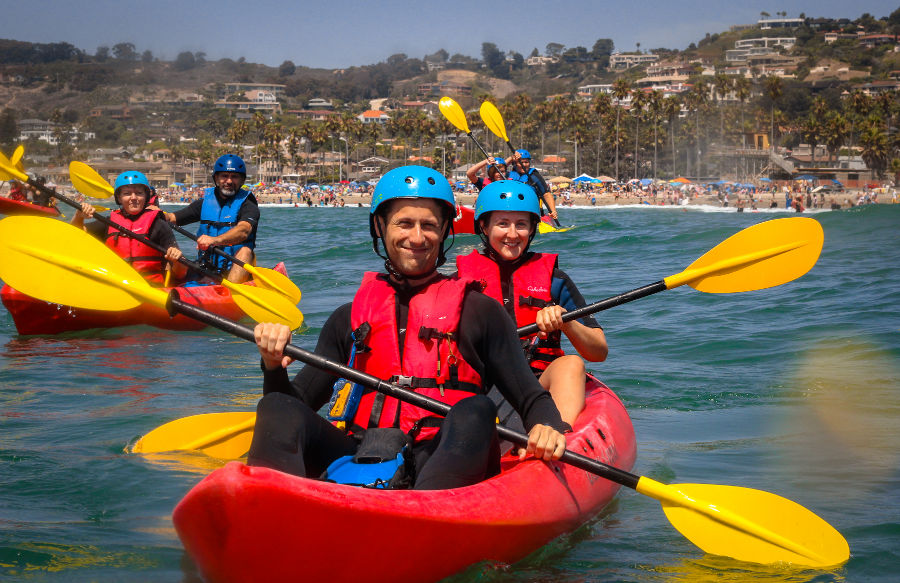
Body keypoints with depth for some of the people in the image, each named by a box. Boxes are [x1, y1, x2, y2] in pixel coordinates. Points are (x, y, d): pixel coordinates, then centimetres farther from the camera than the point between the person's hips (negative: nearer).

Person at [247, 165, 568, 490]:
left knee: (474, 412, -32)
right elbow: (299, 403, 18)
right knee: (278, 409, -18)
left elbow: (531, 399, 8)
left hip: (445, 465, -2)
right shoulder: (349, 317, 20)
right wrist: (274, 366, -3)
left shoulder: (477, 310, 13)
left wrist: (546, 427, -15)